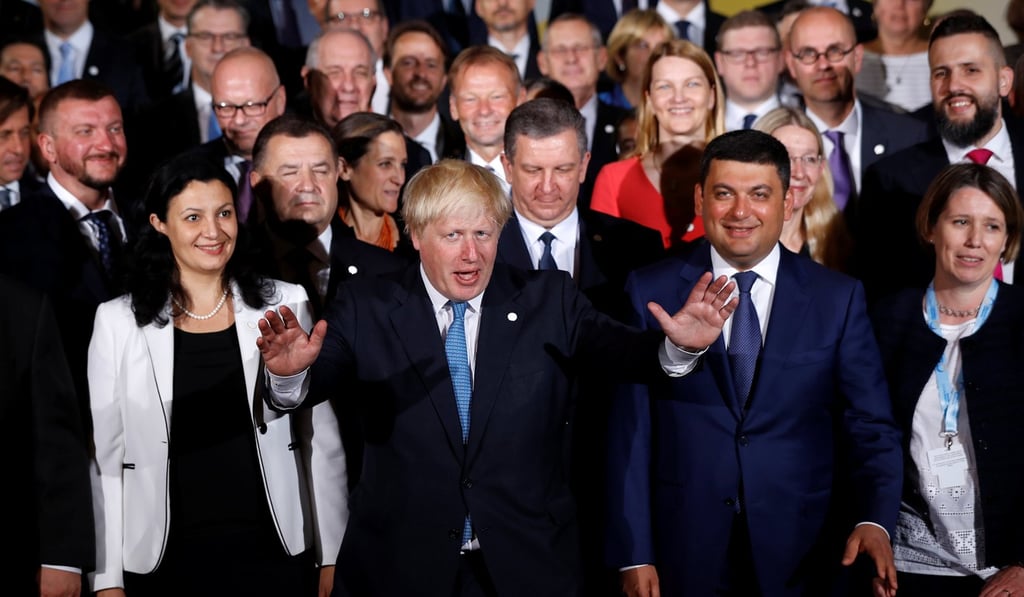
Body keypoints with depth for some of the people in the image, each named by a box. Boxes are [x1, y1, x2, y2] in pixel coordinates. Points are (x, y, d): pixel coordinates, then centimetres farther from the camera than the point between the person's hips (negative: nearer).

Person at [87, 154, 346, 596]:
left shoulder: (284, 304, 1)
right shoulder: (119, 321, 0)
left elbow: (322, 438, 3)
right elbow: (104, 458, 1)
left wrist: (332, 557, 1)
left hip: (271, 551, 1)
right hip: (162, 560, 0)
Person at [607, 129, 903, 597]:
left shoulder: (838, 299, 2)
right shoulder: (650, 292, 0)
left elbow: (870, 428, 0)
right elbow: (629, 434, -1)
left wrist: (874, 521, -18)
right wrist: (634, 555, -5)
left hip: (800, 555, 1)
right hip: (684, 554, -1)